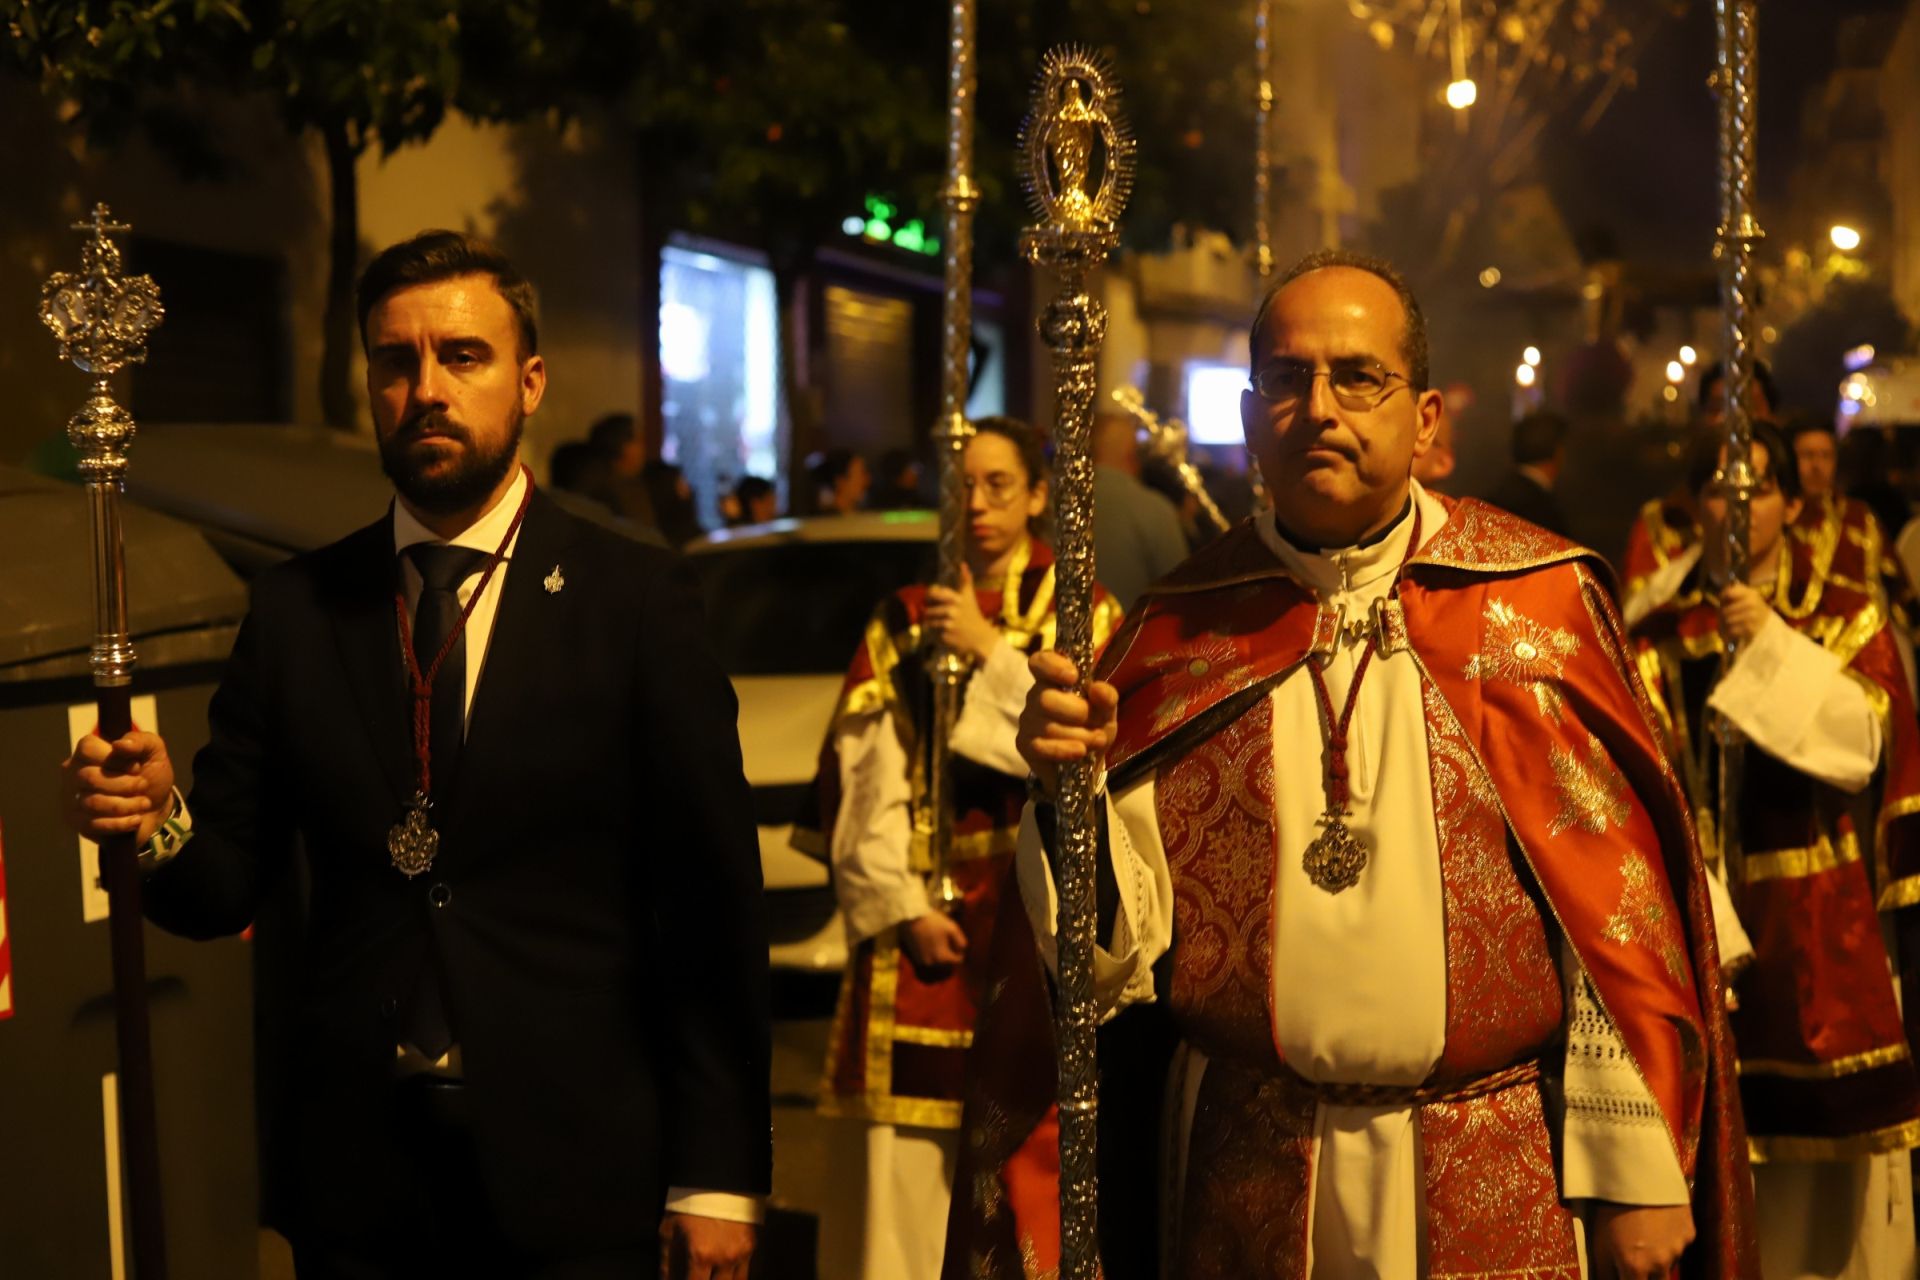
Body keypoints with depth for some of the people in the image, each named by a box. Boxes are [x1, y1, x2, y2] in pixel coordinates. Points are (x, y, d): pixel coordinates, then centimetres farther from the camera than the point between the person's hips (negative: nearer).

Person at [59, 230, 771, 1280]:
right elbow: (225, 887, 5)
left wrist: (717, 1176, -7)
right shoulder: (294, 610, 4)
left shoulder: (634, 600, -4)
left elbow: (713, 901, -5)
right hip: (354, 1188, 3)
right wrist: (158, 826, -18)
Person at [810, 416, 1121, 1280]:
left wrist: (992, 652, -5)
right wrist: (902, 906, -5)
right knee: (903, 1161, -5)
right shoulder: (902, 621, 14)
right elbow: (859, 778, 6)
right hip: (913, 912, 1)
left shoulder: (1082, 616, 11)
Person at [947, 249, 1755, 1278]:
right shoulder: (1183, 630, 1)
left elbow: (1621, 904, -5)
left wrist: (1637, 1169, -7)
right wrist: (1073, 790, -19)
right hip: (1249, 1182, 2)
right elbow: (1118, 950, -1)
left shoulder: (1538, 600, -4)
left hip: (1499, 1183, -1)